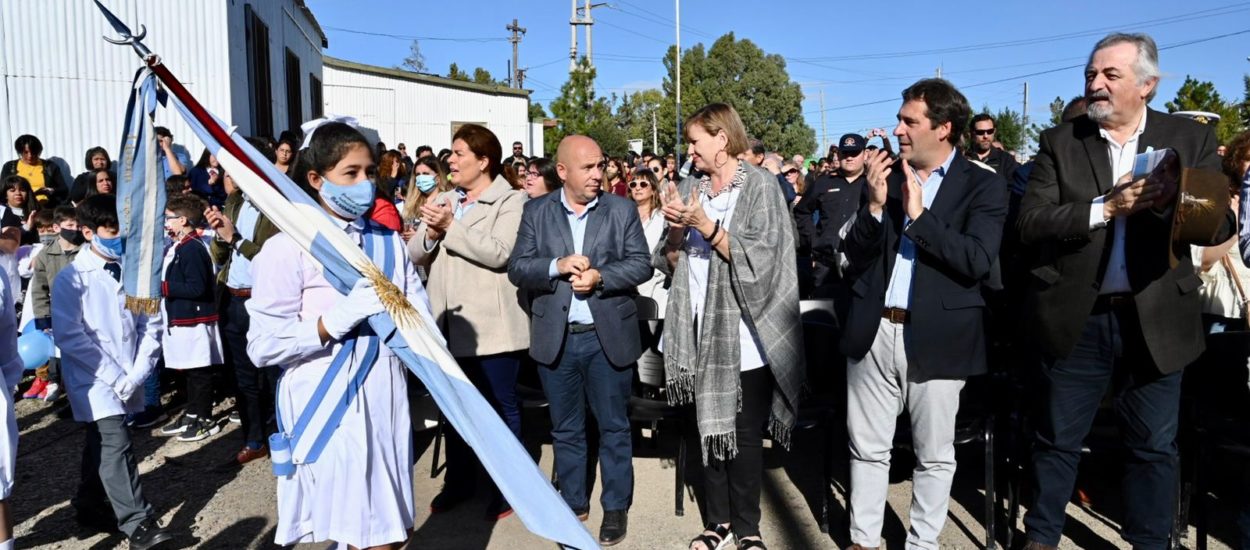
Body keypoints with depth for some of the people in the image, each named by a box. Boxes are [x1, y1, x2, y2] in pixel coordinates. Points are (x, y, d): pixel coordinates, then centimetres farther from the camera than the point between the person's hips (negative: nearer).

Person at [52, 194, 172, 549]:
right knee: (116, 444, -12)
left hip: (129, 379, 5)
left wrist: (137, 373, -6)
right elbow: (69, 335, -13)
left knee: (101, 443, 19)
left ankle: (91, 506, 37)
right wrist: (115, 376, -15)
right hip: (94, 379, -5)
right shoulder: (71, 278, -9)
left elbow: (150, 325, 4)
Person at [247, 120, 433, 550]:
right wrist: (334, 320, -21)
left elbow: (422, 318, 9)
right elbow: (262, 346, -11)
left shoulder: (388, 241, 12)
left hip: (386, 401, 5)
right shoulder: (289, 248, -7)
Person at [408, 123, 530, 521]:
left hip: (490, 325, -6)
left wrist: (451, 226, -19)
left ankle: (505, 489, 21)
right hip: (450, 323, 6)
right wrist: (430, 233, -12)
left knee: (501, 407, 6)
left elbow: (500, 253, -20)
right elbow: (415, 254, 8)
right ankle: (459, 481, 34)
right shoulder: (442, 201, 13)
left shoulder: (511, 202, -6)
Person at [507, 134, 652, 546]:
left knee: (613, 427, 10)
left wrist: (600, 276, -19)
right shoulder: (536, 211, 3)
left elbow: (641, 265, -4)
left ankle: (616, 507, 26)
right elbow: (516, 269, -3)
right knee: (565, 429, 13)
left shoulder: (622, 209, 1)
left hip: (609, 336, -1)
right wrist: (558, 266, -19)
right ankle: (574, 504, 30)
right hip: (556, 338, 1)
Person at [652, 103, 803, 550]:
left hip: (745, 333, -4)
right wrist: (676, 229, -9)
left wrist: (706, 225, -19)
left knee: (747, 433, 5)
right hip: (701, 332, 5)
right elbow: (671, 262, 10)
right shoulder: (690, 187, 10)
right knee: (709, 428, 12)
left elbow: (759, 257, -14)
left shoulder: (761, 186, -4)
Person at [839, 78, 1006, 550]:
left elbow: (978, 260, -15)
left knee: (934, 454, 11)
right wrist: (875, 205, -11)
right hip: (874, 331, 3)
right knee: (868, 447, 12)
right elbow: (854, 255, 4)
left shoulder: (983, 186, -2)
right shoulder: (885, 173, 8)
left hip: (935, 336, -3)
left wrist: (919, 215, -18)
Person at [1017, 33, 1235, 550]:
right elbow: (1030, 223, -10)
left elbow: (1221, 226, -3)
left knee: (1153, 445, 14)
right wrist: (1105, 207, -22)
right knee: (1057, 439, 12)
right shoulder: (1059, 142, 0)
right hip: (1077, 318, -1)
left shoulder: (1191, 138, 2)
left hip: (1157, 320, 1)